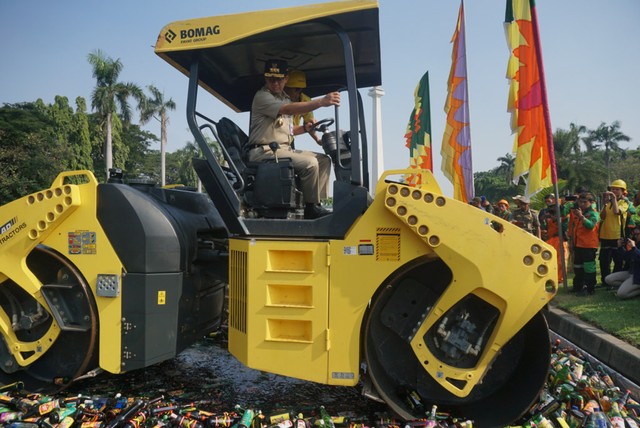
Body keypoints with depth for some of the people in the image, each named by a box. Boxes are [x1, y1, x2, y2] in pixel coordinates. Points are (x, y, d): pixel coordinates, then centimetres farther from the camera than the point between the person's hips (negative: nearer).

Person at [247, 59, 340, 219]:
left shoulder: (285, 98, 22)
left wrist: (305, 127, 6)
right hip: (264, 151, -9)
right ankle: (311, 208, -13)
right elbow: (289, 109, -26)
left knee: (324, 160, -1)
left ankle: (316, 204, -6)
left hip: (284, 149, 9)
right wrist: (321, 101, -35)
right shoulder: (262, 96, -9)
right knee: (309, 163, -26)